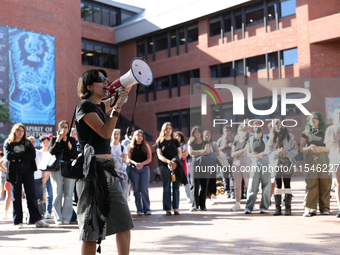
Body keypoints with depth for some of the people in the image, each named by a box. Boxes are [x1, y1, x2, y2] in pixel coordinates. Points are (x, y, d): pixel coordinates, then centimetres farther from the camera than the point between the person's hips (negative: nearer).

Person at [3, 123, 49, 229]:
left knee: (31, 195, -2)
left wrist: (17, 157, -9)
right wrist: (23, 154, -10)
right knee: (16, 197, 1)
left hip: (28, 171, 1)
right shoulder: (8, 143, 8)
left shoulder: (27, 142, 12)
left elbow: (33, 155, -4)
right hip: (15, 172, -1)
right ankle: (17, 221, 6)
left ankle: (37, 219, -2)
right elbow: (8, 156, -11)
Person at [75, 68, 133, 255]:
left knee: (124, 223, 10)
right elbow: (105, 132, -19)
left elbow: (121, 97, 37)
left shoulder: (100, 106, 17)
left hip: (108, 170, 9)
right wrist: (117, 107, -17)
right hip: (93, 170, -9)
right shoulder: (84, 106, -6)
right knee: (92, 228, -5)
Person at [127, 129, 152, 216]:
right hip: (133, 169, 1)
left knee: (144, 190, -8)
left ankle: (147, 209, -4)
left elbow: (149, 159, 4)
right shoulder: (131, 147, 10)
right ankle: (139, 210, 5)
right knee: (136, 190, 0)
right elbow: (128, 159, 5)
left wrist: (142, 164, -13)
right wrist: (135, 163, -14)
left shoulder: (146, 146, 9)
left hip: (144, 169, -1)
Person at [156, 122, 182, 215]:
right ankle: (167, 209, 3)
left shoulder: (175, 141, 13)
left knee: (176, 188, 1)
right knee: (166, 188, 0)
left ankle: (176, 208, 6)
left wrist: (175, 162, -14)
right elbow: (160, 155, -2)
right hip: (165, 167, -2)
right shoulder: (160, 142, 7)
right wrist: (169, 162, -19)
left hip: (176, 166, 2)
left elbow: (179, 153, 5)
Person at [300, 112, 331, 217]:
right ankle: (310, 209, -8)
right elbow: (301, 148, 7)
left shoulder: (325, 132, 9)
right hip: (311, 160, 0)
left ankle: (324, 208, 5)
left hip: (324, 160, 0)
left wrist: (318, 148, -14)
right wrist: (309, 148, -13)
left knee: (325, 184, -3)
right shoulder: (306, 132, 12)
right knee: (311, 184, -7)